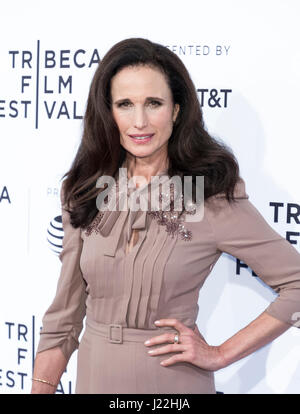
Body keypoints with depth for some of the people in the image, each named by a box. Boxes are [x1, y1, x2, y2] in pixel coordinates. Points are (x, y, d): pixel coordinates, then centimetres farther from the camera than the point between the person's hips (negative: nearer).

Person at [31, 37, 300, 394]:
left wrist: (220, 354, -12)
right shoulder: (85, 193, -1)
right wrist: (40, 388, 1)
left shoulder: (213, 197, -14)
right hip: (94, 376, 4)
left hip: (173, 380, -3)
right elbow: (64, 315, 4)